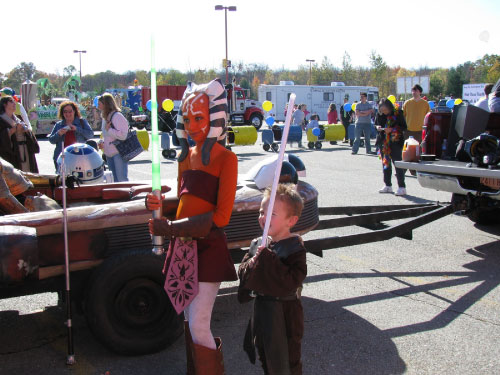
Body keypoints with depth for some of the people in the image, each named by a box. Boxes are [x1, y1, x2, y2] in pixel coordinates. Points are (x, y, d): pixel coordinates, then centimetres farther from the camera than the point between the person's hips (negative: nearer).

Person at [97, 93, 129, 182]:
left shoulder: (117, 116, -14)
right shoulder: (105, 117, 15)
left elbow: (123, 135, -21)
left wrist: (109, 129, -17)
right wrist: (102, 143, 7)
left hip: (119, 153, -9)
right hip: (109, 154, 9)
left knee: (122, 179, -10)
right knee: (114, 180, 12)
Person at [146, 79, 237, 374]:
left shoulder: (225, 159, -11)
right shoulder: (187, 156, 10)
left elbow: (221, 216, -17)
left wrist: (170, 228, -18)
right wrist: (162, 204, -2)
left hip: (208, 248, -7)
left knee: (198, 325, -7)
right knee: (190, 320, 15)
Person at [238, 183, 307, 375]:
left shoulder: (294, 248, -20)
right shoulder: (259, 244, 3)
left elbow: (290, 282, -31)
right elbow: (243, 271, 5)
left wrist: (266, 259, -31)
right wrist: (251, 265, -18)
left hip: (284, 316, -7)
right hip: (262, 309, 7)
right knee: (265, 358, 24)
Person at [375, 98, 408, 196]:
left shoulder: (397, 114, -8)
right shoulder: (379, 115, 7)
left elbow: (404, 127, -7)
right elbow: (376, 124, 21)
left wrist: (392, 129, -19)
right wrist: (377, 127, -2)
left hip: (395, 141, -6)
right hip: (383, 142, 6)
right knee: (385, 163, 11)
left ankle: (402, 187, -6)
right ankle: (388, 186, 22)